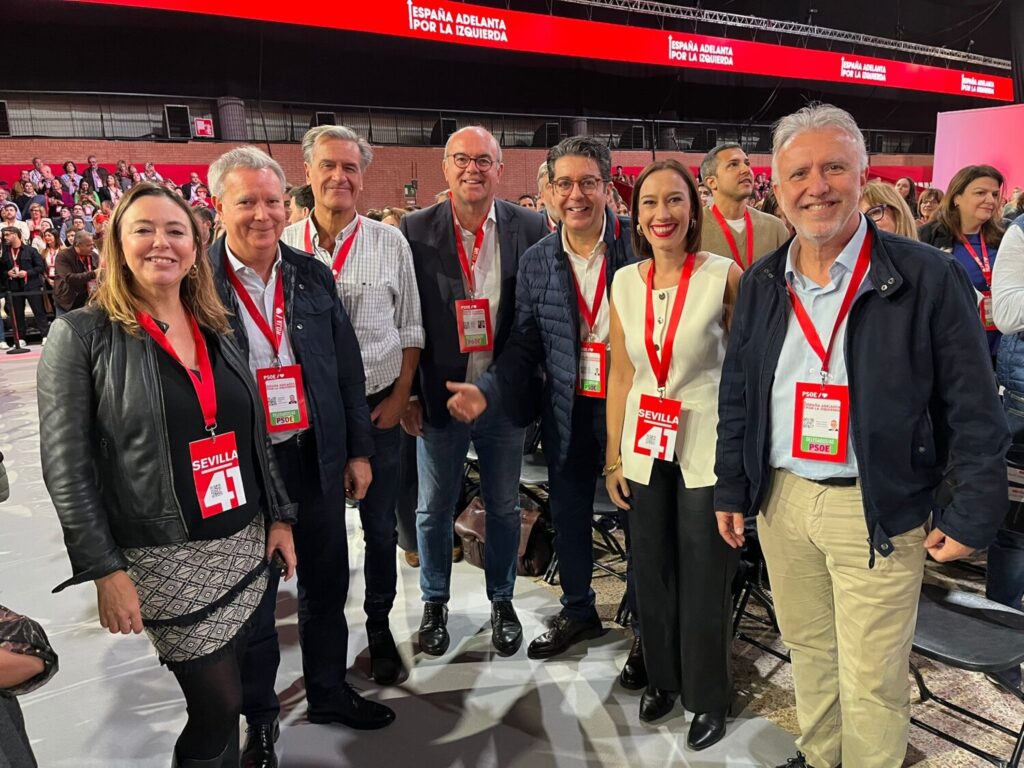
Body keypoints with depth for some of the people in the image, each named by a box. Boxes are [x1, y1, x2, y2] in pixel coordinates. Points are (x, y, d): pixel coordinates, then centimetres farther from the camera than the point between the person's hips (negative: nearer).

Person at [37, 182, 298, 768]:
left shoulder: (218, 330, 7)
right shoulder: (83, 334, -8)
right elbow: (66, 465, -10)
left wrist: (279, 517, 8)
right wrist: (105, 569, -13)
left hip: (245, 542, 5)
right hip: (165, 558, -5)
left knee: (223, 699, 17)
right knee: (220, 705, 3)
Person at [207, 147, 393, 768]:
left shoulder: (314, 276, 2)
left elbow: (347, 368, 6)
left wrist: (359, 451, 6)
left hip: (317, 458, 4)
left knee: (327, 585, 18)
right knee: (253, 597, 13)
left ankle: (329, 692, 41)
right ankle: (260, 717, 36)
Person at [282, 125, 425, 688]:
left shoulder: (389, 242, -3)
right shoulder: (283, 246, -2)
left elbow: (410, 330, 1)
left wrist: (399, 398, -5)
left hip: (377, 407, 0)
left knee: (380, 526, 12)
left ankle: (380, 627, 32)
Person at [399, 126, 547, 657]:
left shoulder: (530, 228, -3)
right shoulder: (415, 230, -4)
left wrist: (532, 385, -4)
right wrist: (408, 394, -4)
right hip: (438, 398, 0)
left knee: (503, 506, 15)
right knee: (433, 508, 14)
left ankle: (502, 601, 36)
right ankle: (435, 603, 36)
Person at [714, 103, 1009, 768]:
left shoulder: (929, 278, -10)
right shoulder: (761, 284, 3)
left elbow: (974, 412, -7)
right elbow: (737, 395, 9)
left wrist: (974, 512, -8)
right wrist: (732, 488, 8)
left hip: (878, 509, -4)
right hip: (781, 497, 4)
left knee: (872, 684, 6)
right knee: (808, 649, 21)